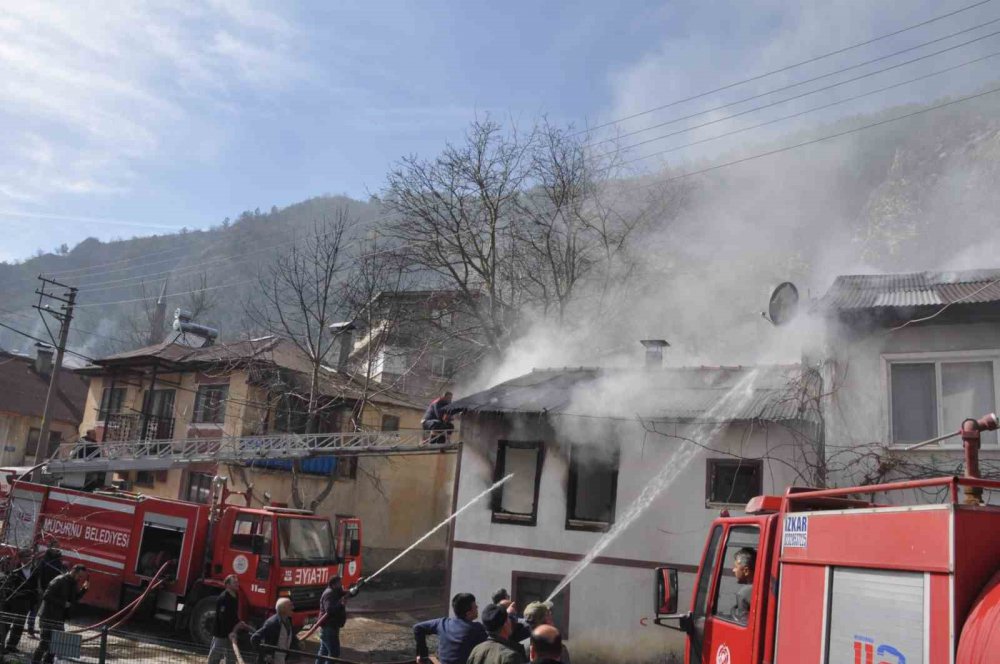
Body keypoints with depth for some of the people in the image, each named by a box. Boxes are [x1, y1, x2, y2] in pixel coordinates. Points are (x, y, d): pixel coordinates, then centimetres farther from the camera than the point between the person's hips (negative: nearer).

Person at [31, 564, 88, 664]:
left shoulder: (73, 583, 9)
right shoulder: (60, 581, -16)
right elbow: (47, 596, -20)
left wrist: (83, 589, 2)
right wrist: (63, 603, -21)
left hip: (59, 618, 8)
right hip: (49, 617, -8)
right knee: (45, 643, -6)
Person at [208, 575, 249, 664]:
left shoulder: (235, 596, 9)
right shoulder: (223, 599, -19)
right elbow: (223, 618, -25)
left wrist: (239, 623, 5)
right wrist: (229, 632, -26)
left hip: (230, 634, 9)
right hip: (221, 633, -9)